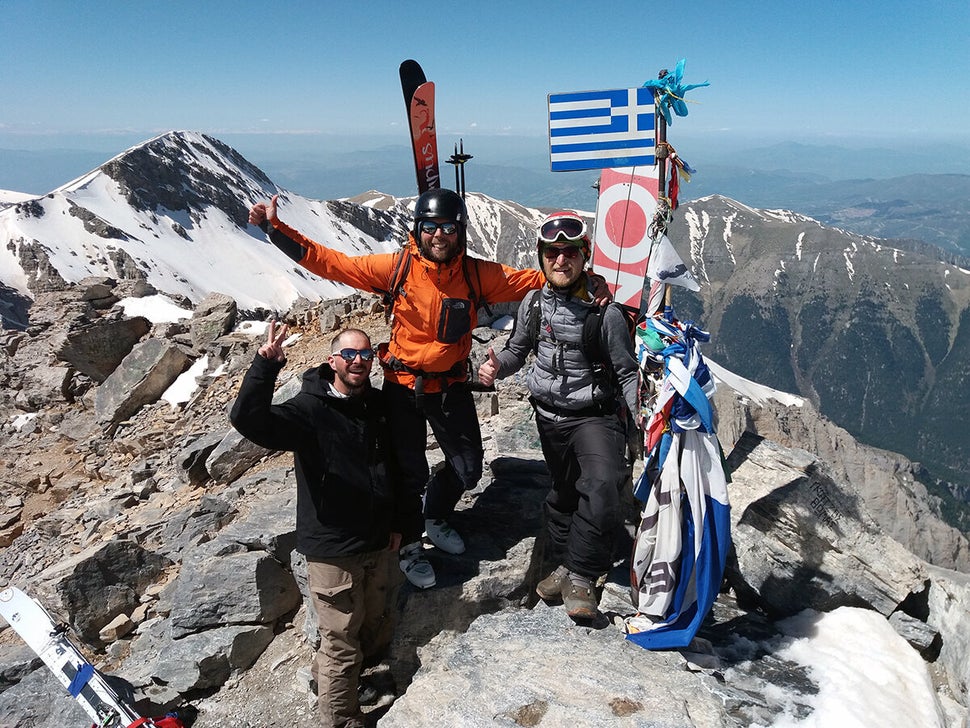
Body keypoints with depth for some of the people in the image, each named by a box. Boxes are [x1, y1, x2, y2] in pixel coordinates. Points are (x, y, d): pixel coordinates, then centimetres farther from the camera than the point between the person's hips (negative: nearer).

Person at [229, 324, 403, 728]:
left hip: (379, 542, 6)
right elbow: (248, 420, -33)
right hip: (333, 548, -6)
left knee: (379, 630, 22)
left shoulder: (378, 404, 3)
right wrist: (265, 365, -46)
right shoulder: (309, 409, -16)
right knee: (341, 639, 4)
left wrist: (396, 523, 13)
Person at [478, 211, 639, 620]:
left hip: (595, 416, -4)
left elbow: (627, 373, -8)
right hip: (549, 416, 4)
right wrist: (496, 365, -10)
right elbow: (517, 352, 12)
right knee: (563, 491, 20)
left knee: (603, 486, -27)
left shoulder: (605, 313, -15)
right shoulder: (533, 304, -1)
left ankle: (580, 575, -12)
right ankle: (561, 564, 40)